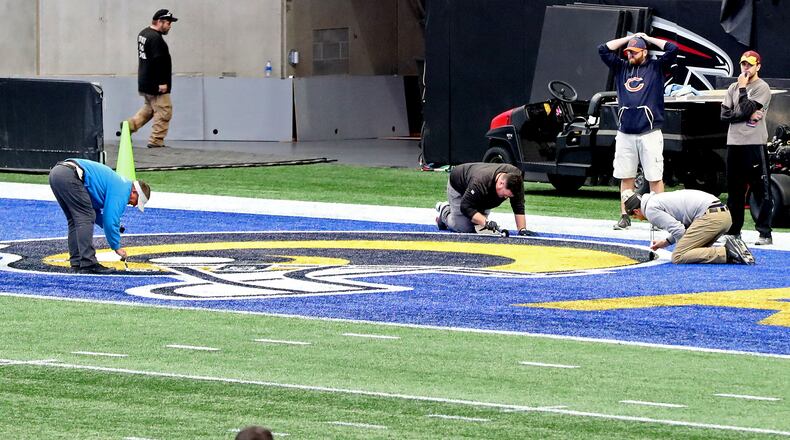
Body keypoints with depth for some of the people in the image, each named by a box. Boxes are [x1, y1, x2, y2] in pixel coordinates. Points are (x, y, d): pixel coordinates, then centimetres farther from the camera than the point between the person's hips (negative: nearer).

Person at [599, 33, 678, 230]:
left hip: (649, 134, -4)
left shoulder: (656, 67, 5)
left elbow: (672, 49, -5)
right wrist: (628, 38, 12)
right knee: (626, 177, 5)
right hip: (625, 134, 4)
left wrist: (648, 38, 5)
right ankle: (625, 217, 9)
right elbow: (604, 49, 13)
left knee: (655, 177, -4)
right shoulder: (621, 67, 15)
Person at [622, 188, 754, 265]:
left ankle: (728, 253, -22)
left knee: (678, 257, -11)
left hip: (710, 216, -10)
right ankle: (730, 246, 0)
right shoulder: (658, 199, 30)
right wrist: (666, 242, 38)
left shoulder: (651, 210, 0)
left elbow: (678, 231, -9)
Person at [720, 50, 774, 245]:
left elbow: (746, 109, -14)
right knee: (734, 191, 12)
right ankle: (733, 231, 19)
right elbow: (725, 114, 5)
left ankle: (765, 233, -8)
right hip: (734, 143, 6)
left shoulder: (762, 88, -2)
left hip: (754, 143, -6)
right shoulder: (733, 88, 17)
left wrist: (743, 88, -4)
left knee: (762, 191, -8)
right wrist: (748, 115, -7)